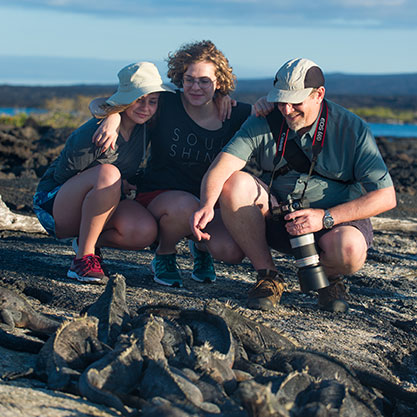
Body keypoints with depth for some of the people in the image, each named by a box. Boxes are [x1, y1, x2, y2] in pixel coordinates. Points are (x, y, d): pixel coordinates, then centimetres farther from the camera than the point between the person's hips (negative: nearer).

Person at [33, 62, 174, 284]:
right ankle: (83, 257, -27)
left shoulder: (146, 125, -7)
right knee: (108, 173, -38)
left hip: (100, 205, 6)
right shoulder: (94, 134, -25)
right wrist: (115, 185, -15)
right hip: (55, 204, -6)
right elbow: (61, 176, -16)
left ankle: (92, 241, 2)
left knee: (146, 230, -27)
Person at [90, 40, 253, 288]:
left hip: (209, 202, 2)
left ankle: (201, 247, 14)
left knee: (230, 249, -27)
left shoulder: (233, 114, -5)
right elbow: (98, 104, -9)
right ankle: (164, 256, -3)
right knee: (185, 206, -38)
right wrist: (113, 116, -34)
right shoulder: (165, 106, -11)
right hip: (158, 195, -2)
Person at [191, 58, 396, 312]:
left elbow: (386, 196, -16)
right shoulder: (264, 124, -6)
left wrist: (325, 217, -26)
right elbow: (221, 167, -19)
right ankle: (268, 277, -11)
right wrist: (207, 205, -42)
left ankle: (329, 277, 2)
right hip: (277, 216, 3)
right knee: (234, 184, -24)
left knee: (349, 250, -38)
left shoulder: (352, 129, -12)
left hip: (337, 219, -3)